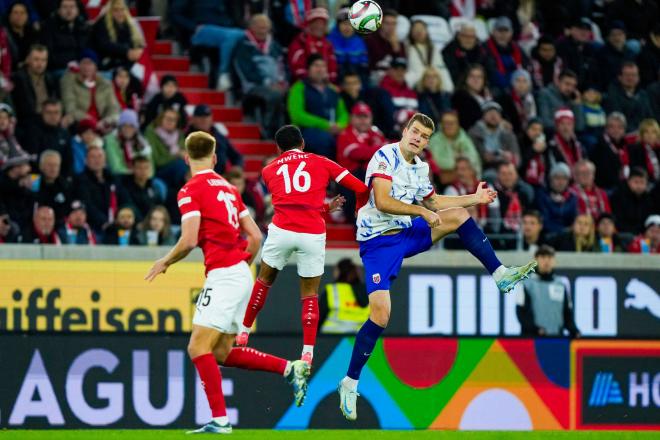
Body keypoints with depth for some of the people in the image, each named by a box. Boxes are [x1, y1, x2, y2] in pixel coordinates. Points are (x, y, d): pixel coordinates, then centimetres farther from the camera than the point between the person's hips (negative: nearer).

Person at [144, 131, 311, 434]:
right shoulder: (228, 188, 17)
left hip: (223, 275, -8)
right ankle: (289, 369, 10)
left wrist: (165, 262, 2)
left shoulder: (191, 191, -7)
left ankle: (219, 420, -16)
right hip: (241, 274, 8)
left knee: (198, 348, -9)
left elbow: (189, 240, -15)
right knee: (222, 353, 15)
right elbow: (255, 237, 16)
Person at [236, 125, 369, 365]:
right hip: (313, 235, -1)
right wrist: (359, 211, 27)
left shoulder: (269, 170, 19)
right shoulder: (321, 162, 14)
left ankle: (243, 333, 28)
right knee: (310, 295, 11)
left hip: (282, 230, 1)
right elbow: (360, 188, 10)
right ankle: (308, 352, 1)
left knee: (264, 281, 23)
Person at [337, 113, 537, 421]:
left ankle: (500, 275, -1)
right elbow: (382, 202, -23)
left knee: (458, 215, -2)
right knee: (380, 316, -18)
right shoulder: (385, 157, -14)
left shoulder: (420, 167, 11)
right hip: (379, 241, -7)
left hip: (407, 233, 7)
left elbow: (432, 202, 26)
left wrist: (475, 198, 25)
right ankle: (349, 384, -7)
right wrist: (421, 211, -22)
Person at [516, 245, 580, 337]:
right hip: (532, 337, -4)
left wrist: (573, 330, 0)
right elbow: (521, 312, -4)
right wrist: (534, 328, -19)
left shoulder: (561, 285, 14)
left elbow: (567, 312, 17)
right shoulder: (527, 284, 2)